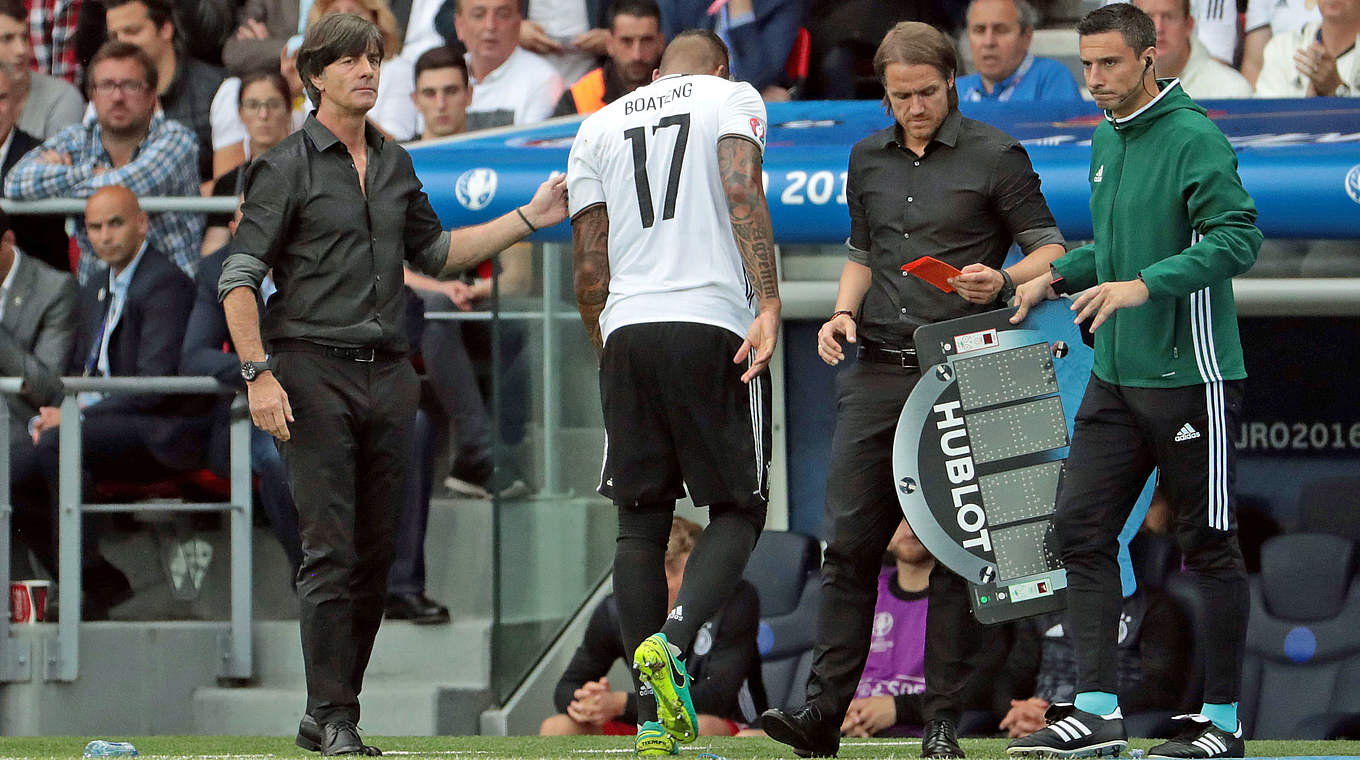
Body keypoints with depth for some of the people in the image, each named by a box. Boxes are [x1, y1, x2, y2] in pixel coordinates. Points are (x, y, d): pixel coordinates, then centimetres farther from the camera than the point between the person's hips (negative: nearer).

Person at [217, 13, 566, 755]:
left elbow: (433, 250, 28)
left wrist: (529, 219, 22)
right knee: (330, 551, -11)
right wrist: (258, 374, -15)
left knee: (375, 554, 4)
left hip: (387, 376, 6)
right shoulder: (286, 167, -2)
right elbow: (237, 279, -6)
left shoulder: (394, 164, 16)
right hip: (313, 370, -6)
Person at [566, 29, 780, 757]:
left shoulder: (598, 127, 18)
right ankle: (672, 641, -19)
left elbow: (589, 266, 14)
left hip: (628, 329, 3)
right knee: (737, 511, 7)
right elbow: (743, 195, -10)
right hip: (712, 326, -3)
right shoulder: (732, 100, 9)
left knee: (641, 520, 8)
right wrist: (769, 305, -15)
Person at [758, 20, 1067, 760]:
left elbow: (1051, 250, 0)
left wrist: (1001, 280, -19)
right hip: (876, 372, 4)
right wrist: (843, 313, 7)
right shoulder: (869, 158, 15)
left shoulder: (995, 156, -1)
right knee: (849, 540, -2)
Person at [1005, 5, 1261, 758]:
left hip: (1189, 377, -8)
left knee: (1208, 545, 0)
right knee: (1080, 527, 1)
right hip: (1115, 377, 8)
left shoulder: (1193, 139, -13)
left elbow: (1237, 237, -22)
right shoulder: (1106, 140, 13)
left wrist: (1144, 286, -28)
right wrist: (1058, 275, 13)